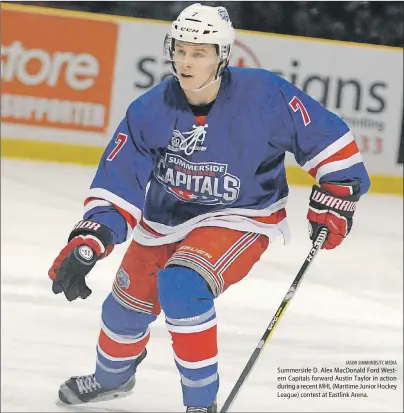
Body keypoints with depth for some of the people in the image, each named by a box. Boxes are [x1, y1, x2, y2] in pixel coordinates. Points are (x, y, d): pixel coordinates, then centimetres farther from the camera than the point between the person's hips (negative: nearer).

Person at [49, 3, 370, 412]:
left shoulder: (264, 95, -25)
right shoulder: (150, 111, -17)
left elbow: (327, 138, -13)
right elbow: (118, 186, -15)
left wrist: (332, 202, -10)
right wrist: (86, 243, -26)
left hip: (239, 219, -4)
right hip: (164, 220, 5)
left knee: (182, 286, -30)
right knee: (128, 303, 18)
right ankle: (112, 378, 53)